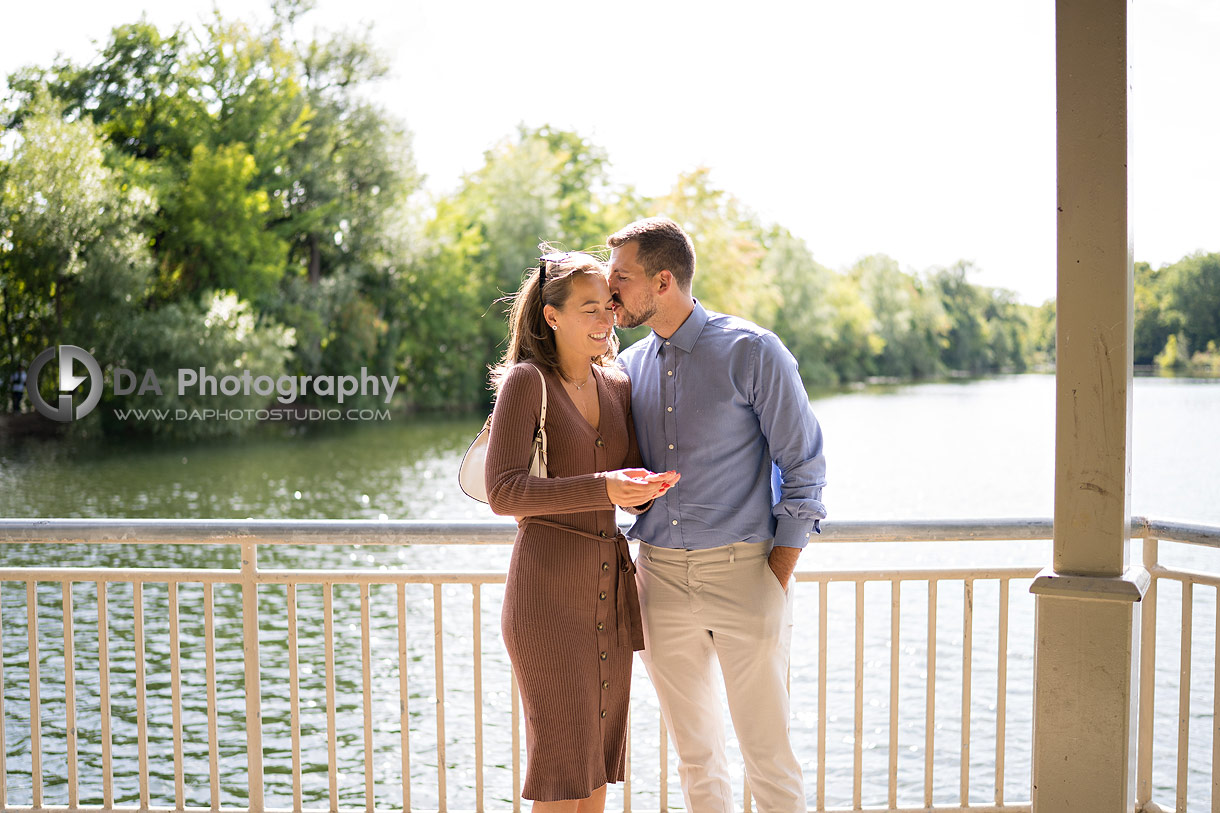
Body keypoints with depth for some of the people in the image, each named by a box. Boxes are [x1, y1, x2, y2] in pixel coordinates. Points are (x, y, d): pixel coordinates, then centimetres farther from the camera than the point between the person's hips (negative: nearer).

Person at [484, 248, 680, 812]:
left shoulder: (617, 386, 11)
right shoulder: (526, 380, -8)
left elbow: (630, 494, 13)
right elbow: (502, 492, -16)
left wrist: (653, 485, -10)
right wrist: (601, 489, -26)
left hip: (609, 589, 7)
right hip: (548, 585, -6)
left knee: (600, 765, 13)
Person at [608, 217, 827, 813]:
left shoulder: (751, 351, -6)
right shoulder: (629, 366, 10)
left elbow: (804, 468, -4)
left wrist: (778, 579, -8)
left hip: (742, 569, -4)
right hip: (659, 575, 5)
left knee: (768, 755, 1)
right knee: (694, 754, 13)